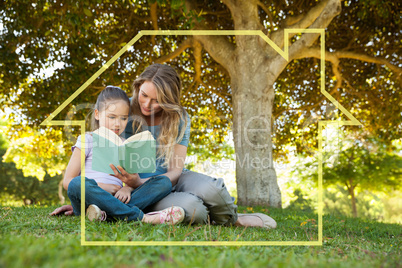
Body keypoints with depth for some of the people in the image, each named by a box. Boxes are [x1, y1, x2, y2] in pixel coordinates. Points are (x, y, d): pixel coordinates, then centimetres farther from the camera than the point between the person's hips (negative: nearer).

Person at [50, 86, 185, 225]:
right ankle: (140, 217, -37)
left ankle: (106, 213, -38)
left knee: (164, 182, -15)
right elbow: (67, 181, -1)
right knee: (78, 184, -38)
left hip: (115, 200, 4)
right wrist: (103, 187, -11)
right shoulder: (88, 140, 8)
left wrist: (127, 188, -9)